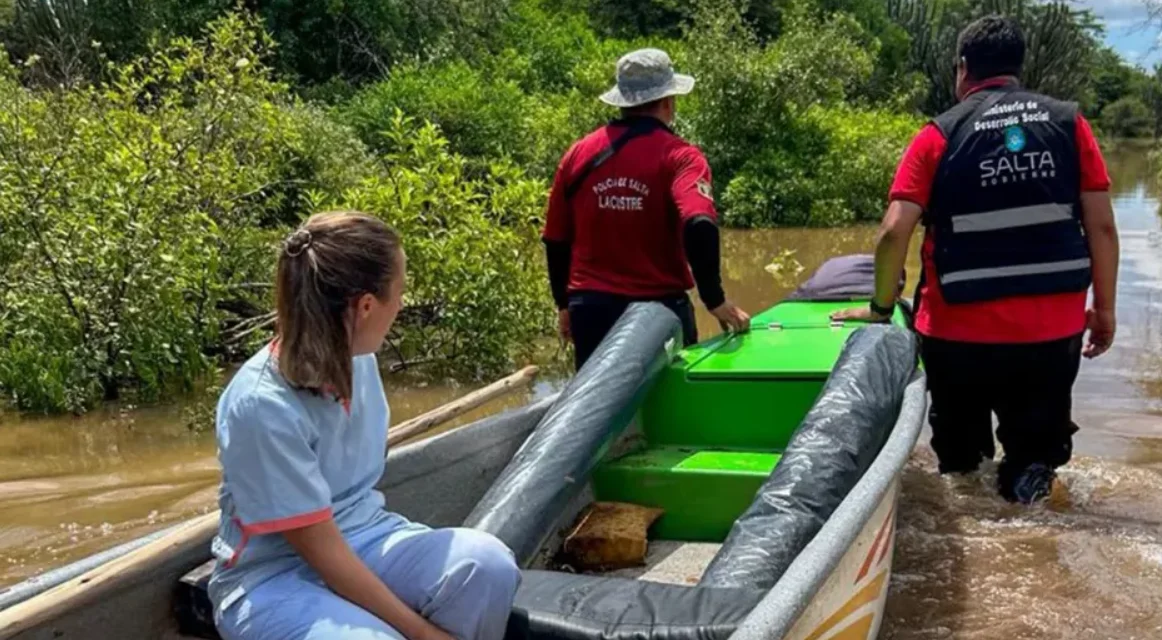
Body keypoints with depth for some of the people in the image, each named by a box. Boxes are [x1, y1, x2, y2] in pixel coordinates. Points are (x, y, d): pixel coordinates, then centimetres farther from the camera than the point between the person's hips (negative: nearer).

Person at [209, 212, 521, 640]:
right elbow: (321, 549, -22)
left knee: (488, 564, -21)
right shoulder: (263, 405, -27)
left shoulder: (355, 357, -5)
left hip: (362, 536, 6)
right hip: (275, 577, -6)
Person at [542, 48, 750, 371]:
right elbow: (699, 226, -26)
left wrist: (564, 303, 20)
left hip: (591, 307, 4)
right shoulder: (679, 156, -9)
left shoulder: (578, 153, 4)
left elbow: (556, 241, 9)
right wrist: (714, 299, -19)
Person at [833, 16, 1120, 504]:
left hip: (960, 331, -1)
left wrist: (882, 308, 2)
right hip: (1056, 328, 1)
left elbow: (894, 232, -10)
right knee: (1038, 446, 17)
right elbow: (1102, 227, 1)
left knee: (959, 451, 21)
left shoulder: (940, 135, -3)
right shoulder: (1069, 123, 2)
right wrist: (1104, 308, 11)